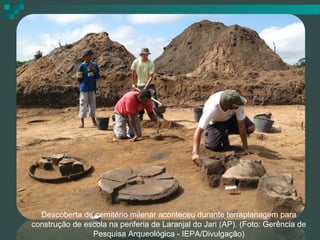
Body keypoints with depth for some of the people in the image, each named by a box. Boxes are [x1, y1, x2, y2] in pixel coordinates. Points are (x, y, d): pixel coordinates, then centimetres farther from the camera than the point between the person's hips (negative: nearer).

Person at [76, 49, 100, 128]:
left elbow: (98, 76, 5)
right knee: (83, 104, -1)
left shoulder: (94, 65, 7)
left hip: (92, 88, 5)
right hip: (84, 89, -4)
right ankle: (82, 123, 6)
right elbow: (79, 79, -5)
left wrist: (94, 70, -9)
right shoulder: (81, 66, -7)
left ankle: (94, 121, 21)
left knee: (92, 104, 10)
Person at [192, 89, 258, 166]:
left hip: (230, 117, 3)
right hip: (215, 122, -3)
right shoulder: (212, 108, -43)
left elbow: (241, 125, -27)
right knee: (213, 146, -21)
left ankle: (225, 133, 7)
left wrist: (245, 147, -25)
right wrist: (195, 153, -57)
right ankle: (223, 135, 14)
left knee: (250, 128, -18)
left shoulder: (237, 103, -36)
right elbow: (199, 130, -47)